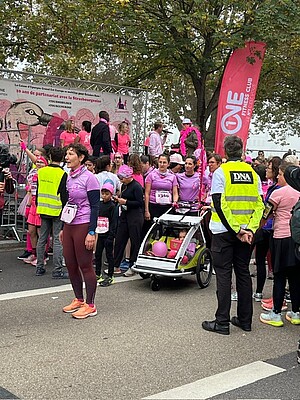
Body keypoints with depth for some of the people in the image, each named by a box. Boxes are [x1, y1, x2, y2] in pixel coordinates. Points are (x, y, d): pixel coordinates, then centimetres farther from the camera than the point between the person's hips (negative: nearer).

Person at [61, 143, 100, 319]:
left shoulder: (89, 178, -10)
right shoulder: (69, 177, 12)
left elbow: (95, 206, -13)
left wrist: (91, 232, -18)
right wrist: (64, 229, 20)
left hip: (83, 226, -8)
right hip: (69, 226, 8)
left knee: (85, 266, -2)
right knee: (71, 265, 12)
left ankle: (90, 305, 8)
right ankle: (79, 300, 27)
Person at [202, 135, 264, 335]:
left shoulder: (221, 172, -8)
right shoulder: (253, 173, 6)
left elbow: (220, 204, -15)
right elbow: (260, 205, -1)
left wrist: (236, 230, -13)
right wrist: (250, 229, -6)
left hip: (224, 231, -4)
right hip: (246, 232, 4)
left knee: (224, 274, 0)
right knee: (243, 273, 12)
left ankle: (222, 322, 2)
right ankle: (245, 320, 19)